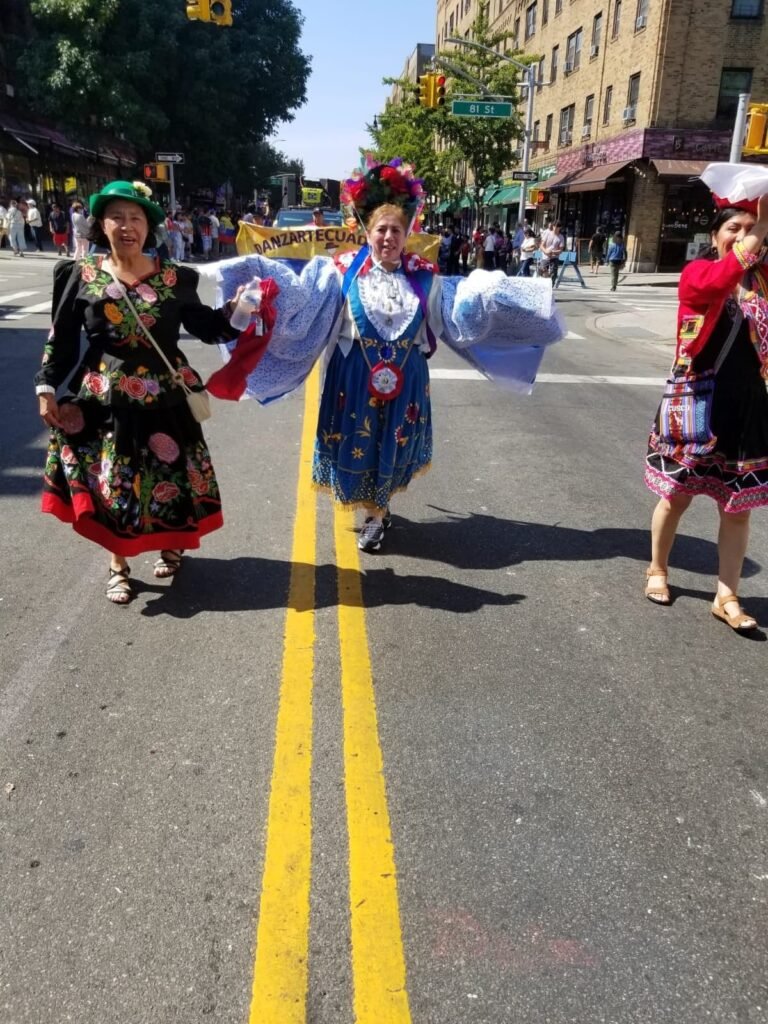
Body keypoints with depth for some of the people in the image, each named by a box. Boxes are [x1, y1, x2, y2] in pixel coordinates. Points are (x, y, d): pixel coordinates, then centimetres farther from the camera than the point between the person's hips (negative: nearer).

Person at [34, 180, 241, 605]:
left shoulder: (174, 278, 0)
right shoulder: (81, 274, 0)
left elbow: (207, 326, 4)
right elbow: (60, 337, 4)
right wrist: (46, 387, 0)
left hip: (163, 396, 0)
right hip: (104, 396, 0)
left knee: (168, 473, 8)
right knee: (110, 479, 6)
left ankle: (171, 546, 36)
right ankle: (119, 566, 24)